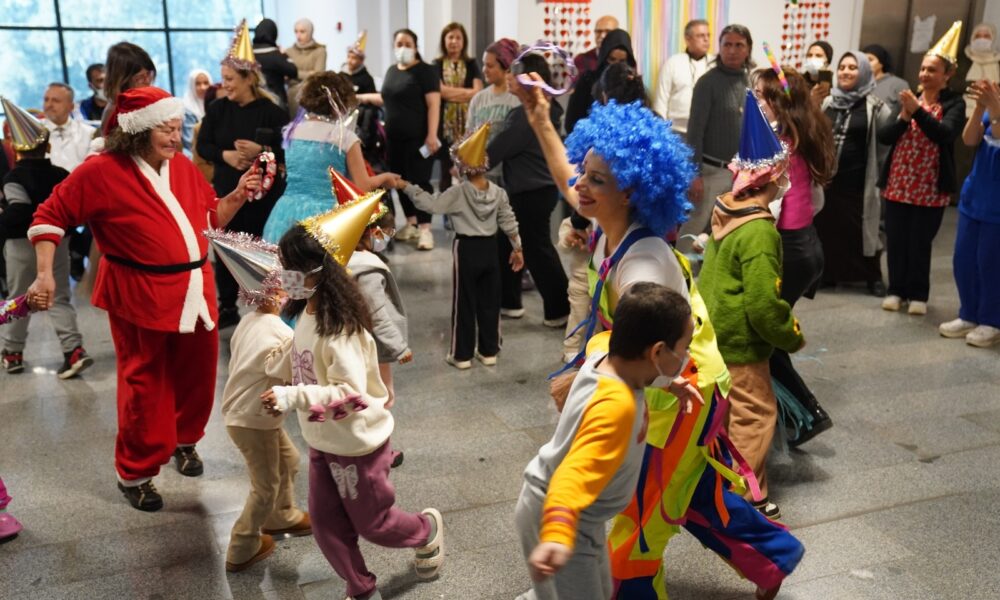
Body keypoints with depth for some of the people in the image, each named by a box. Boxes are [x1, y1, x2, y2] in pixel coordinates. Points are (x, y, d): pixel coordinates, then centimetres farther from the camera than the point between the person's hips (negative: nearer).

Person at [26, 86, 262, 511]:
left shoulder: (183, 166, 6)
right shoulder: (101, 172, -10)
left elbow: (211, 218, 15)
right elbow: (50, 216, -4)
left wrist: (238, 195, -2)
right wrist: (45, 274, -14)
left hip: (194, 290, 5)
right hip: (140, 296, -5)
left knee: (196, 375, 16)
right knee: (145, 385, 4)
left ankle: (185, 441, 43)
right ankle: (135, 473, 23)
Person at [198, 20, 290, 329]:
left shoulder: (272, 111, -10)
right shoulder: (217, 108, 3)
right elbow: (202, 145, 5)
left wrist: (262, 151, -24)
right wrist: (226, 155, -13)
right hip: (226, 190, 4)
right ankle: (227, 307, 22)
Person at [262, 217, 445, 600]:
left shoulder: (339, 327, -29)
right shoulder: (305, 313, -3)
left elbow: (352, 393, -33)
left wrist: (294, 397, -38)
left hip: (358, 443, -8)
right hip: (321, 443, 8)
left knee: (373, 524, 12)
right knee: (326, 526, 13)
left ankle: (428, 531, 42)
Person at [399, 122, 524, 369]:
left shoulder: (458, 193, -15)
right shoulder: (498, 192, -1)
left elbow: (430, 204, -17)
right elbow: (508, 222, 5)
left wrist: (406, 187, -11)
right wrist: (517, 248, 14)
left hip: (467, 249, -4)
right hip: (490, 248, 5)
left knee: (464, 303, 4)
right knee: (490, 301, 12)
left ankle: (461, 354, 11)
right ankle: (489, 351, 20)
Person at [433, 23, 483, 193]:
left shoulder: (472, 64, 12)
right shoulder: (437, 64, 8)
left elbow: (478, 92, -2)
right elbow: (440, 90, -7)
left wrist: (451, 92, -5)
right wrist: (467, 92, -4)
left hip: (468, 123, 1)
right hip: (445, 123, 0)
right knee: (447, 170, 3)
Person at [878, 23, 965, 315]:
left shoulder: (954, 103, -3)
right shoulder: (908, 97, 8)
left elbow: (945, 134, -21)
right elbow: (884, 137, -1)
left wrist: (918, 111, -28)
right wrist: (903, 118, -17)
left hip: (930, 189, -3)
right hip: (898, 185, 3)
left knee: (920, 244, 4)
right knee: (895, 241, 7)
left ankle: (918, 294, 20)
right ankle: (896, 289, 23)